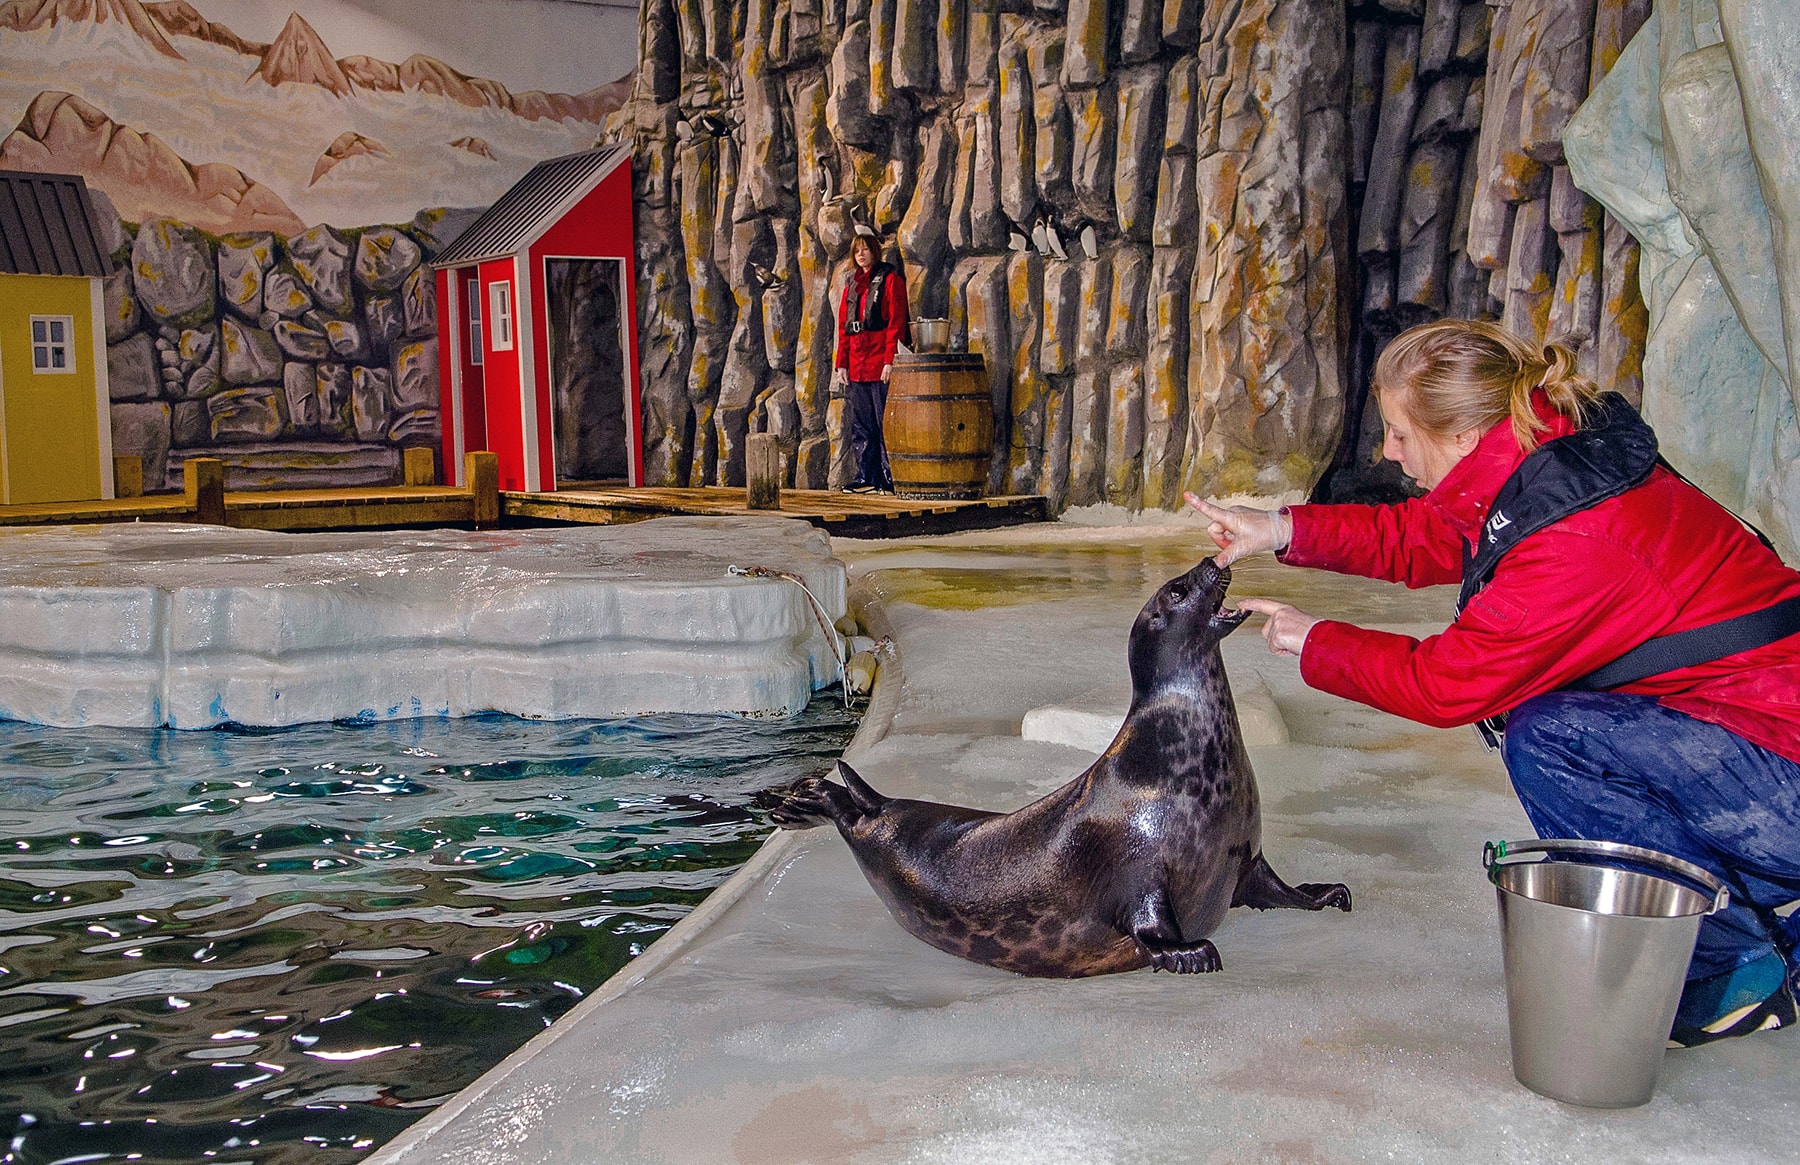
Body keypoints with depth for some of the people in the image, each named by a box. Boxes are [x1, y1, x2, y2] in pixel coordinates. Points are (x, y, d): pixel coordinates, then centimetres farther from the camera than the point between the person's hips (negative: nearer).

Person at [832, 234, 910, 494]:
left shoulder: (890, 280, -2)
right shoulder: (852, 284, 19)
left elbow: (896, 323, -9)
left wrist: (890, 360, -16)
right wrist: (841, 362, 12)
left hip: (880, 364, -7)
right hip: (856, 365, 7)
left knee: (885, 424, -6)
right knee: (860, 426, 7)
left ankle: (891, 479, -3)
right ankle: (866, 477, 13)